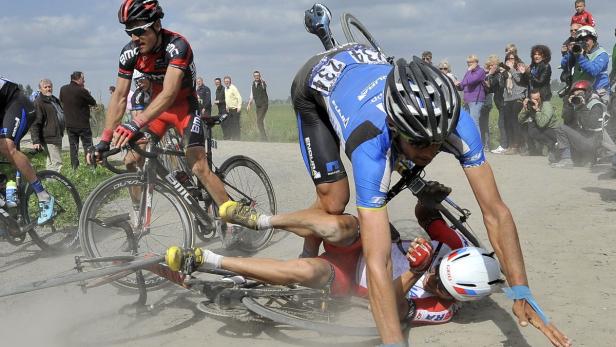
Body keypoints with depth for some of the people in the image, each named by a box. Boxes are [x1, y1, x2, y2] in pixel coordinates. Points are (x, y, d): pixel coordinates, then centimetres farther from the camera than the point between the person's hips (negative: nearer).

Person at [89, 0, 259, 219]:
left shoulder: (177, 45, -31)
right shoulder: (130, 53, -14)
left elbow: (169, 94, -40)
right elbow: (120, 97, -12)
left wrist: (135, 124, -52)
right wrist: (105, 139, -20)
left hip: (183, 105, -5)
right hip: (156, 106, 5)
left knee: (199, 167, -20)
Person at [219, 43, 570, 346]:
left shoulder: (457, 122, -36)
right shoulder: (373, 144, -47)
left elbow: (496, 212, -32)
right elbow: (377, 263, -50)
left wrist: (522, 293, -38)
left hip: (366, 62, 5)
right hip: (317, 82, -5)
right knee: (334, 202, -12)